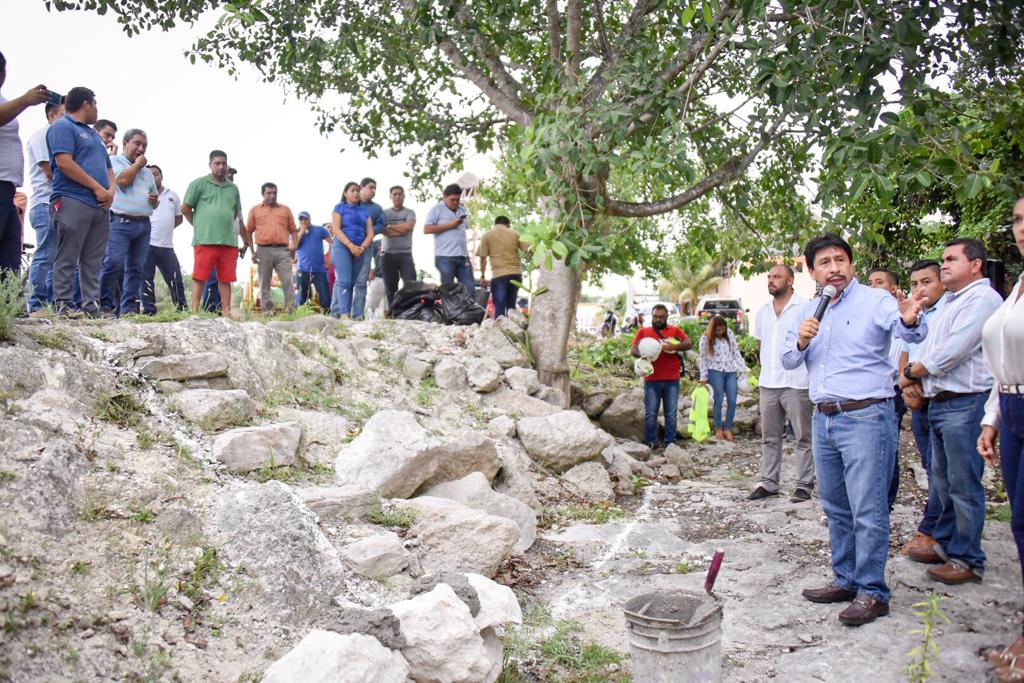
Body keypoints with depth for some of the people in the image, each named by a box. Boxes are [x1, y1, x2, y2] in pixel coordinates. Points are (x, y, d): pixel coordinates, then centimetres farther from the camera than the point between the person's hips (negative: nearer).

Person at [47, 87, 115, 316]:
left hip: (100, 204, 8)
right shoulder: (62, 126, 1)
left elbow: (108, 168, 28)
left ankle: (92, 306, 2)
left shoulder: (93, 134, 28)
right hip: (72, 201, -8)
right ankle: (62, 305, -9)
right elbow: (64, 162, -13)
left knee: (93, 261, 3)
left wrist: (110, 190, 5)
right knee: (67, 258, -9)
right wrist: (98, 188, -12)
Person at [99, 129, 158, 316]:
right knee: (113, 264, -15)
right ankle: (105, 305, -10)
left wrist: (155, 200, 6)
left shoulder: (148, 172, 26)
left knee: (136, 267, 2)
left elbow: (154, 200, 31)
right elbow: (122, 179, -13)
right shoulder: (114, 161, 7)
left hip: (144, 224, 7)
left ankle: (129, 307, 4)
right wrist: (137, 165, 3)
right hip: (120, 222, -6)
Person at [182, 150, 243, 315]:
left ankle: (227, 312, 9)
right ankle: (194, 311, -2)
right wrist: (200, 226, 6)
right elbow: (185, 208, 4)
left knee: (226, 279, 6)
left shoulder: (233, 188, 17)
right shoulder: (199, 183, 3)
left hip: (229, 241, 4)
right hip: (205, 240, -4)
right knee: (200, 278, -4)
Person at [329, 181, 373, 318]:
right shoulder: (339, 207, 6)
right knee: (344, 280, -16)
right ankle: (344, 314, -24)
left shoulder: (364, 211, 17)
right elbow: (336, 229, -6)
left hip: (360, 250, 5)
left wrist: (362, 247, -11)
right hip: (342, 247, -5)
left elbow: (370, 233, 9)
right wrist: (350, 245, -18)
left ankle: (336, 312, 2)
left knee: (352, 282, 1)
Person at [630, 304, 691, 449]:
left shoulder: (675, 330, 9)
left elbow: (689, 344, -4)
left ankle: (671, 442, 12)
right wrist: (642, 354, -22)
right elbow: (633, 350, 0)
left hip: (672, 379, 1)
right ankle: (651, 442, 9)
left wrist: (673, 346, -22)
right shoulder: (643, 331, 9)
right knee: (651, 413, 1)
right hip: (652, 380, 0)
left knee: (671, 413, 5)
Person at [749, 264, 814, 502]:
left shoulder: (805, 308, -5)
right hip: (768, 383, 6)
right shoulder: (763, 312, 14)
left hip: (796, 383, -6)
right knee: (769, 437, 11)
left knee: (803, 437, 3)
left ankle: (804, 485, 10)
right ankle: (768, 483, 18)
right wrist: (763, 371, 14)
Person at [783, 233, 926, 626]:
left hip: (865, 417, -7)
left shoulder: (875, 301, -6)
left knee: (867, 510, -5)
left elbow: (908, 332, -24)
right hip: (823, 419, 7)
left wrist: (911, 321, -47)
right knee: (836, 507, 15)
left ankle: (872, 592, 5)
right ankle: (846, 580, 27)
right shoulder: (808, 312, 13)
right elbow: (788, 361, 11)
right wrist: (800, 341, -10)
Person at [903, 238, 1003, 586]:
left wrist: (912, 371, -4)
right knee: (943, 479, 17)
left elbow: (951, 353, -19)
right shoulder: (950, 303, 19)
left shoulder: (983, 299, -12)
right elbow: (927, 346, 19)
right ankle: (946, 543, 29)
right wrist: (914, 381, 2)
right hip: (937, 401, 10)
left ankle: (968, 560, 7)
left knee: (963, 484, -3)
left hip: (964, 403, -10)